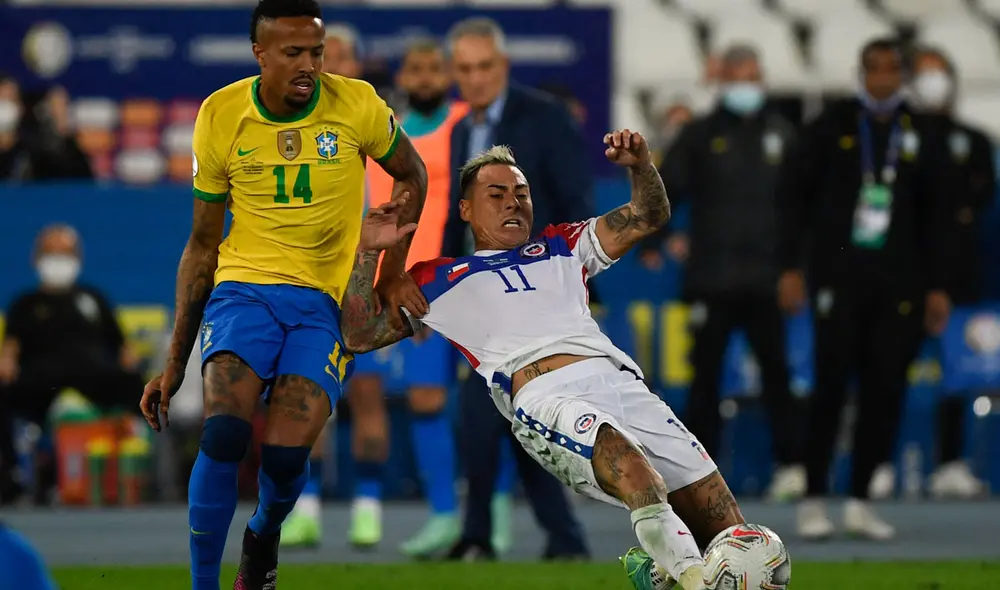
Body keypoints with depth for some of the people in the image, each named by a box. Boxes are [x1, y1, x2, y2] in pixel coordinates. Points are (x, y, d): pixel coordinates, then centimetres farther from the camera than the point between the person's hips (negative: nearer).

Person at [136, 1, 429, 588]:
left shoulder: (357, 105, -6)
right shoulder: (220, 117, -2)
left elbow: (412, 175, 15)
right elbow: (203, 245, 7)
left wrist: (394, 270, 6)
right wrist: (175, 362, 7)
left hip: (328, 299, 0)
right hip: (245, 286, 0)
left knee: (287, 452, -17)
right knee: (224, 430, -25)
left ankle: (265, 536, 19)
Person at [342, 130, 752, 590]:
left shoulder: (561, 249, 36)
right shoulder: (437, 281, 26)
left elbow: (649, 217, 33)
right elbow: (359, 336, 19)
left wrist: (639, 164, 13)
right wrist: (367, 253, 9)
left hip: (618, 377, 5)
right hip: (541, 394, -5)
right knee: (615, 448, -42)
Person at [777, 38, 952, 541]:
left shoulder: (918, 135, 10)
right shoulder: (833, 126, 3)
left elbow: (935, 215, 14)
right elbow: (792, 192, 3)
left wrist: (937, 286, 9)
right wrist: (790, 267, -3)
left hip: (897, 282, 3)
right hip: (838, 273, -3)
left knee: (885, 391, -1)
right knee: (831, 383, -7)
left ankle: (859, 501, 8)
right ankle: (814, 500, -2)